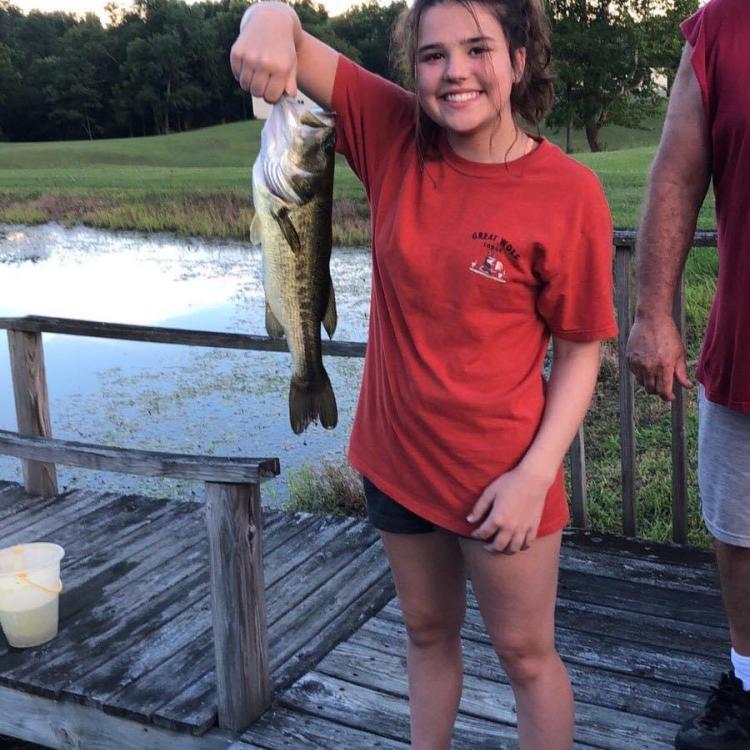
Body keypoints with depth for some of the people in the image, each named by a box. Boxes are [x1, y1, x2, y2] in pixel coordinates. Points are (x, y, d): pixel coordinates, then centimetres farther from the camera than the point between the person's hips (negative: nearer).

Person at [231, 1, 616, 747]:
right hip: (398, 457, 4)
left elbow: (580, 350, -10)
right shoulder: (395, 137, -6)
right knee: (428, 633, 24)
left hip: (501, 478, -3)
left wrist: (536, 473, -17)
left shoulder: (569, 193, -15)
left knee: (526, 655, 15)